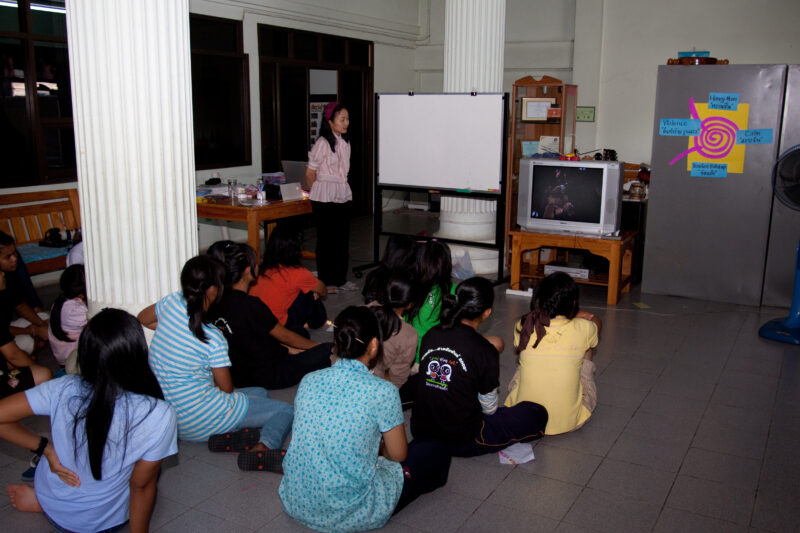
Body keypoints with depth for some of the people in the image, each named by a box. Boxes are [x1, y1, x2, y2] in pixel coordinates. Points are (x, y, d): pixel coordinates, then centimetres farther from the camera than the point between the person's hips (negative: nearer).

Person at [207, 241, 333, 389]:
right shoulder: (250, 305, -26)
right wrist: (317, 346, 7)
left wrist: (292, 349, 13)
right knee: (329, 350, -5)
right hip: (265, 376, -8)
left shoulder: (218, 301, -2)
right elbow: (285, 336, -10)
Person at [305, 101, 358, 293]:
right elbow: (310, 173, -8)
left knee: (343, 238, 10)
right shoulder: (323, 143, -13)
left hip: (343, 196, 7)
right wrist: (318, 193, 5)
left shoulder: (345, 142, 10)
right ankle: (326, 282, 11)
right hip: (325, 199, -7)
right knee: (326, 239, 1)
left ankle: (340, 279, 20)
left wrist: (345, 191, 14)